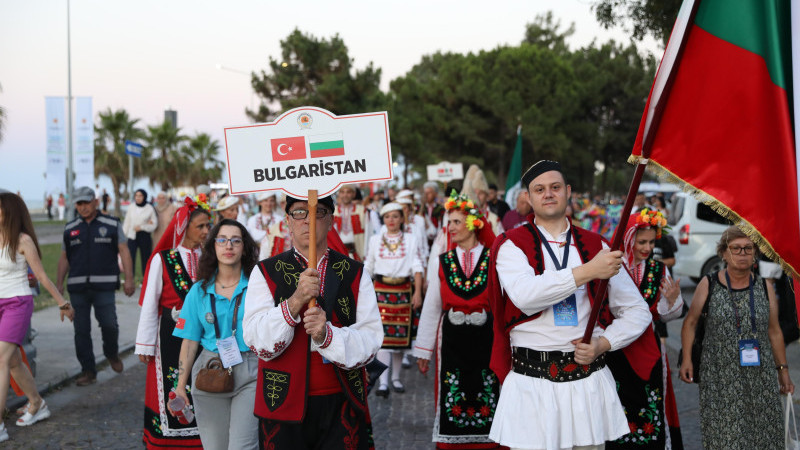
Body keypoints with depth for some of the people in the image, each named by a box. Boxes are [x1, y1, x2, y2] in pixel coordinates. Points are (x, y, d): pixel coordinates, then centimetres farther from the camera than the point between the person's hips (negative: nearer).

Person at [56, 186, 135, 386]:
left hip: (104, 286, -3)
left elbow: (124, 252, 2)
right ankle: (88, 371, 10)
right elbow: (64, 258, 17)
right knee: (81, 331, 2)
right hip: (77, 287, 3)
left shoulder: (112, 225, 5)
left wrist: (129, 279, -7)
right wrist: (59, 283, 9)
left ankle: (112, 354, 19)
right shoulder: (70, 229, 13)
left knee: (109, 324, -11)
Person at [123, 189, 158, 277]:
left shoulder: (150, 209, -2)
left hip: (145, 237, -1)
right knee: (130, 259, -8)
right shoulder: (131, 208, 5)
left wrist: (141, 227, -12)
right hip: (132, 237, 1)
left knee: (146, 260, 5)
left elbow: (154, 225, -1)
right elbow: (126, 223, 10)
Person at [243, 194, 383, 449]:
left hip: (342, 407, 1)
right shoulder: (266, 273, 2)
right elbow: (258, 343, -10)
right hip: (284, 408, -1)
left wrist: (327, 335, -23)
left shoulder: (355, 273, 4)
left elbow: (371, 342, -5)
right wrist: (295, 301, -24)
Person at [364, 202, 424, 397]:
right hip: (381, 290, 0)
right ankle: (383, 382, -13)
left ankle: (395, 378, 19)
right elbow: (368, 267, 15)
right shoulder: (375, 240, 9)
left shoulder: (411, 240, 6)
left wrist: (418, 293, -7)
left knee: (400, 335, 4)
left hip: (403, 291, 0)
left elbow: (417, 268, 2)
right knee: (382, 335, -10)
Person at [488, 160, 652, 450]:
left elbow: (638, 311, 12)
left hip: (589, 381, 3)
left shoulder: (596, 246, 9)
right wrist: (587, 271, -24)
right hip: (531, 386, -3)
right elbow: (525, 296, -21)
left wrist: (603, 343, -5)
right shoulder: (512, 246, 0)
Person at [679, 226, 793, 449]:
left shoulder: (764, 287, 5)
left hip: (760, 376, 2)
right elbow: (690, 322, 6)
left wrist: (782, 370, 13)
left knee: (762, 432, 2)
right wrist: (687, 359, -2)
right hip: (720, 377, -2)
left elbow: (774, 332, 12)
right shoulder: (709, 285, -1)